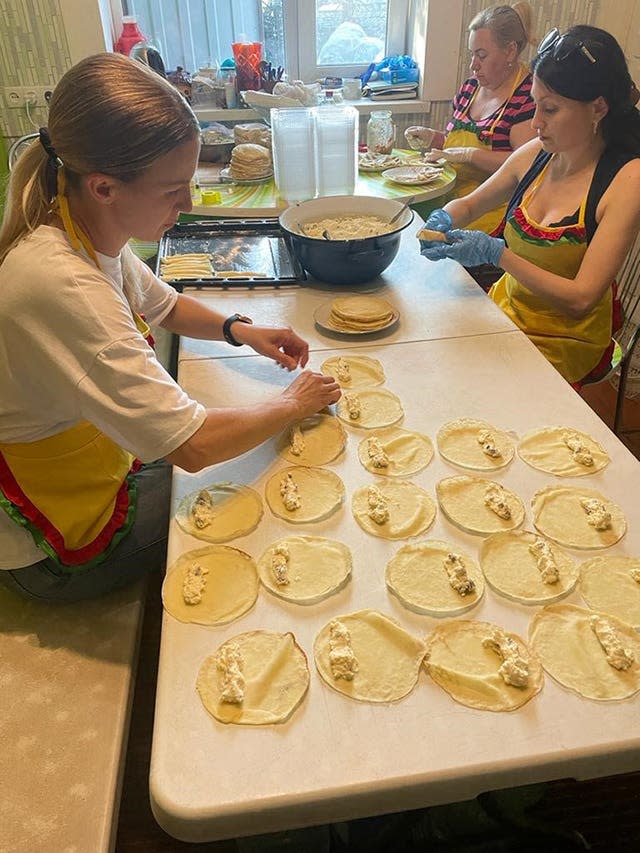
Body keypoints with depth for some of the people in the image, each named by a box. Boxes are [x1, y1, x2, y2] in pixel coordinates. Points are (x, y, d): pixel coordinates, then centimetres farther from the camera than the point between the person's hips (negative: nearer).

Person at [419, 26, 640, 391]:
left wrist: (497, 253, -27)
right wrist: (445, 219, -9)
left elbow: (581, 297, -21)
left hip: (564, 341, -5)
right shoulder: (535, 155, -1)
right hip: (507, 307, 6)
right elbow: (469, 204, 15)